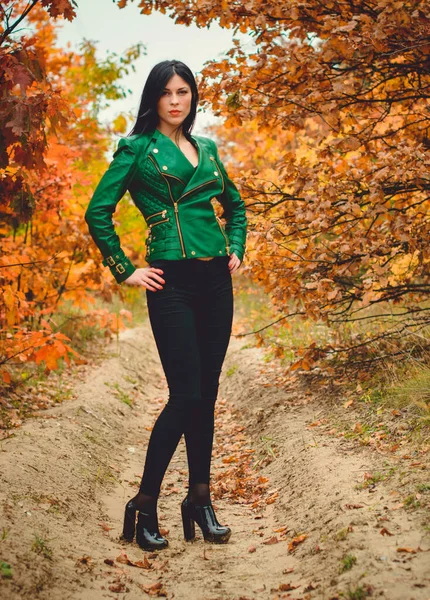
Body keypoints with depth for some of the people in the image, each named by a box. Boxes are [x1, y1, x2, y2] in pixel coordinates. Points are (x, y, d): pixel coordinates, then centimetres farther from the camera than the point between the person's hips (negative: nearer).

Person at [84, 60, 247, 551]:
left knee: (206, 394, 7)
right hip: (171, 283, -6)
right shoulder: (137, 148, -1)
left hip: (215, 280, 6)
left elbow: (235, 205, 29)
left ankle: (200, 501, 18)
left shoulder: (206, 148, 16)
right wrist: (125, 271, -5)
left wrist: (236, 250, 15)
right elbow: (98, 212, -5)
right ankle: (143, 507, 4)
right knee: (186, 395, -10)